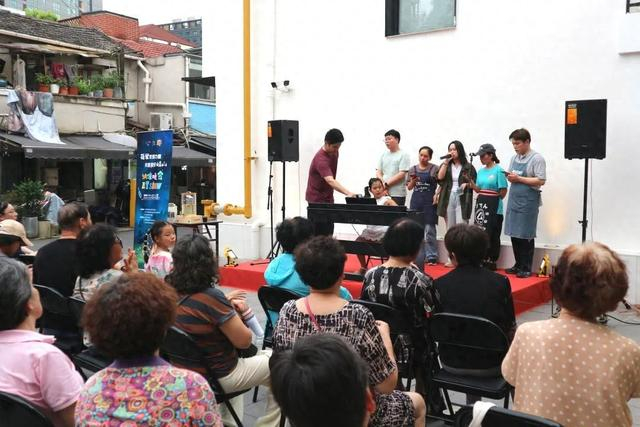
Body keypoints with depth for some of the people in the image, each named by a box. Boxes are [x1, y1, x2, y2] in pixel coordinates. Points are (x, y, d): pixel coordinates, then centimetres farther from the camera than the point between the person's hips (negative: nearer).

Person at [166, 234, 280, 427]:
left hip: (186, 370, 8)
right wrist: (235, 314, 0)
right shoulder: (210, 297, -28)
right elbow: (244, 341, -17)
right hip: (217, 376, -8)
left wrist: (225, 304, 8)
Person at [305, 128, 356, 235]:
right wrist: (348, 193, -55)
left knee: (329, 231, 11)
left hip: (328, 197, 9)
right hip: (317, 199, -9)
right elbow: (330, 181, -43)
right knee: (320, 234, -8)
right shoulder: (321, 159, -29)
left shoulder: (334, 151, 1)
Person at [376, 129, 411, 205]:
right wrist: (382, 183, -7)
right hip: (383, 193, 5)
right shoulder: (383, 155, 15)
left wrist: (387, 184, -12)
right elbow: (378, 172, 12)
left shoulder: (404, 155, -2)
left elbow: (402, 174, -10)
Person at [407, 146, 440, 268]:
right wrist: (413, 181, -8)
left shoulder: (434, 168, 0)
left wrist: (437, 195, -12)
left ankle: (431, 256, 1)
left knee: (429, 230, -4)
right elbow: (409, 187, 11)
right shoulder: (413, 169, 9)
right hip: (416, 200, 4)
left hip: (429, 201, -4)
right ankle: (417, 255, 17)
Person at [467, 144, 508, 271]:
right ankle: (481, 261, 16)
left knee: (491, 235, -1)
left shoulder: (498, 170, -9)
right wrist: (471, 183, -1)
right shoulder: (481, 171, 12)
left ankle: (491, 262, 6)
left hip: (493, 207, -7)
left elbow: (503, 192, -9)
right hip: (480, 205, 7)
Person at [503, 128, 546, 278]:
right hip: (514, 199, 6)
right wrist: (509, 177, -4)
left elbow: (541, 181, -15)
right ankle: (518, 265, 21)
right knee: (513, 233, 9)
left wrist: (519, 178, -17)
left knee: (526, 235, -1)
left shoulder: (537, 158, -8)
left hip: (528, 201, -6)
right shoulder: (514, 158, 12)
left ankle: (526, 268, 8)